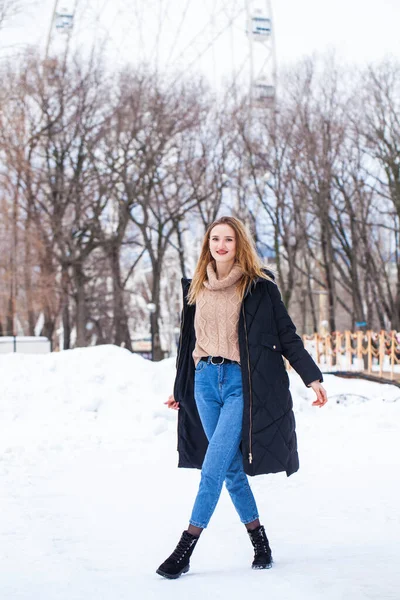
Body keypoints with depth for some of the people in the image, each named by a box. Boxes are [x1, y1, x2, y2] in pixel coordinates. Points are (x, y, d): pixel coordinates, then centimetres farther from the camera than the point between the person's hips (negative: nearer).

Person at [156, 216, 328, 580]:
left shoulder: (259, 286, -2)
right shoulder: (196, 288, 12)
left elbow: (287, 336, 0)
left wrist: (312, 377, -7)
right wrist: (180, 389, 24)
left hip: (242, 383, -5)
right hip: (205, 381, 5)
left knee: (213, 468, -10)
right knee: (232, 468, 8)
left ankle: (185, 550, -4)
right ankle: (261, 544, 20)